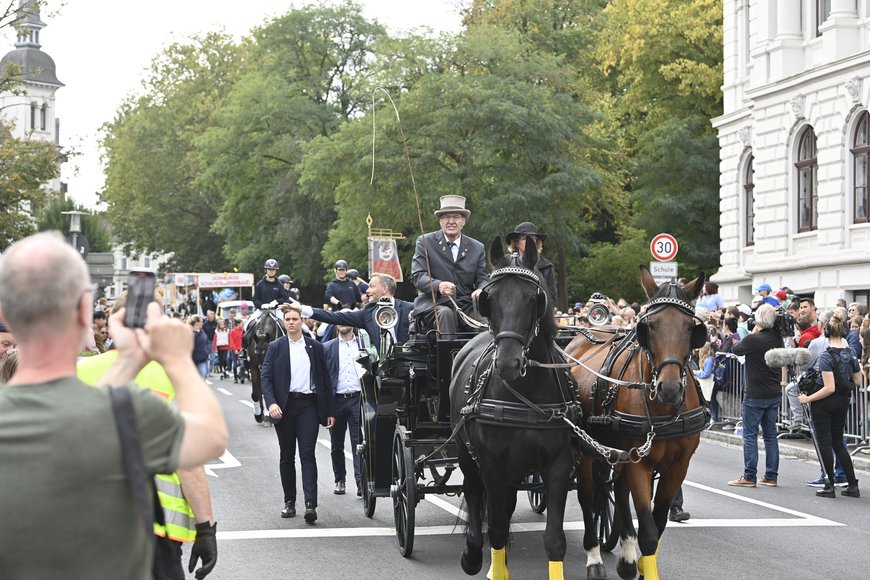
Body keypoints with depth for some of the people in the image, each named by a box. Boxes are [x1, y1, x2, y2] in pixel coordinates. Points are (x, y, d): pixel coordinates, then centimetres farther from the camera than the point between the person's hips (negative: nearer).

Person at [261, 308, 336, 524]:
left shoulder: (315, 347, 8)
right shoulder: (275, 347, 6)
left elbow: (326, 379, 11)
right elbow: (266, 378, 0)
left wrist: (330, 411, 7)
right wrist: (271, 403, -17)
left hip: (308, 405, -1)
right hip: (284, 406, 1)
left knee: (307, 454, -10)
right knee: (287, 456, 8)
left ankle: (310, 504, -18)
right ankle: (289, 501, 17)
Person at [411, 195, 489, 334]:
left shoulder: (477, 248, 15)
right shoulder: (425, 242, 6)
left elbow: (483, 278, 10)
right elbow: (417, 276, -3)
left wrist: (480, 291, -17)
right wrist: (438, 285, -25)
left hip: (466, 306, 2)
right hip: (434, 304, -2)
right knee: (445, 313, -35)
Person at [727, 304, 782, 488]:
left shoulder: (752, 340, -17)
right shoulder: (777, 339, 1)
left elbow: (735, 350, 0)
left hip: (755, 396, -6)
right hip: (775, 395, 6)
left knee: (750, 435, 0)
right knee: (770, 434, 11)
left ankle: (749, 476, -1)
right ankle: (771, 475, 13)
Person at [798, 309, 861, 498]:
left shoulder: (826, 356, -19)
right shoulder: (850, 353, 1)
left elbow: (829, 388, -23)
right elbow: (858, 381, 9)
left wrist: (808, 399, -16)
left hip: (824, 404, -6)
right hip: (843, 403, 6)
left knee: (824, 443, 3)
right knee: (838, 443, 16)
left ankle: (830, 486, 4)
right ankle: (852, 485, 13)